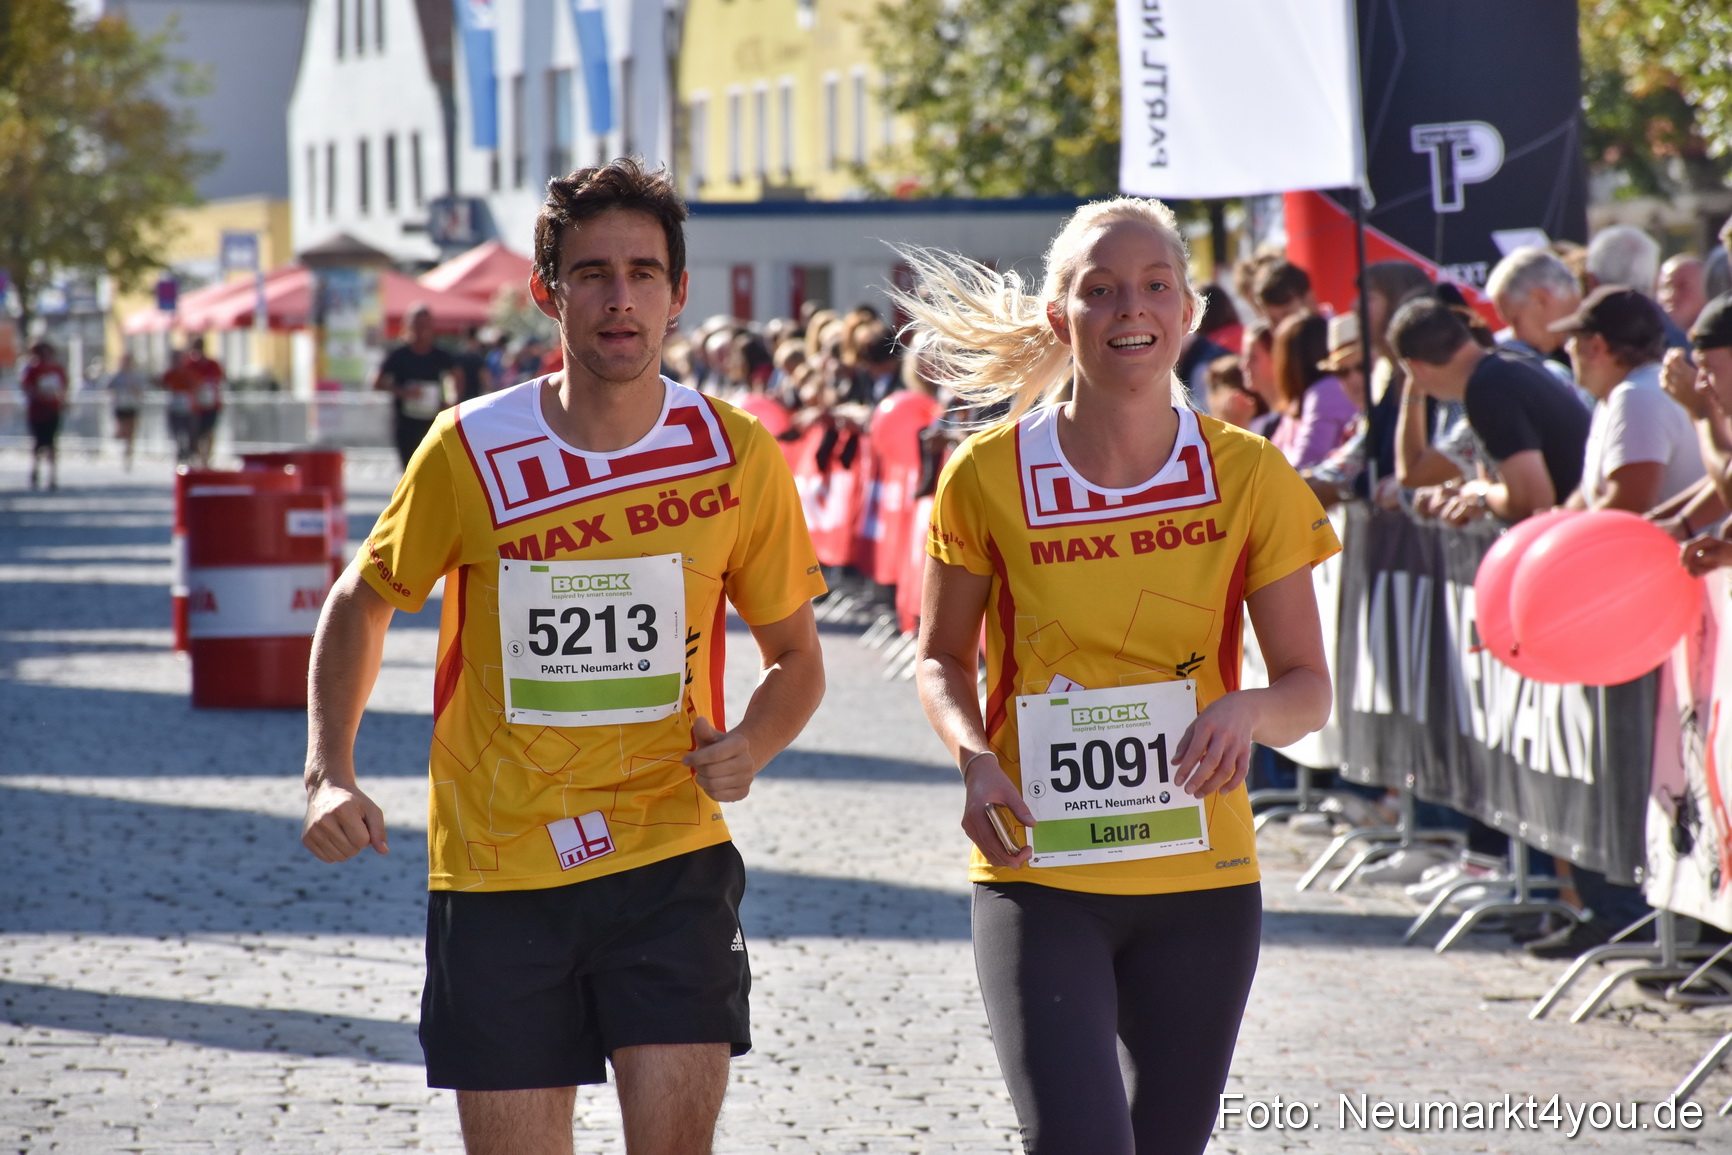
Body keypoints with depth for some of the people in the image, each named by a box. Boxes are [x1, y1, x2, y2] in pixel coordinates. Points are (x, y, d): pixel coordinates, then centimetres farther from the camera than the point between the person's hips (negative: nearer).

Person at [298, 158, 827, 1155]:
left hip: (671, 857, 0)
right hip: (498, 870, 0)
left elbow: (797, 657, 11)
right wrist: (330, 774, -3)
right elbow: (363, 604, 11)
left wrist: (749, 748, -11)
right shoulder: (471, 453, -5)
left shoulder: (737, 455, -3)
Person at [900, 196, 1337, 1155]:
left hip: (1200, 880, 2)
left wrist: (1247, 712, -20)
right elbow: (943, 657, 8)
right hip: (1038, 878, -2)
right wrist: (975, 757, -12)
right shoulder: (988, 476, -5)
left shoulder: (1249, 479, -2)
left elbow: (1308, 687, 3)